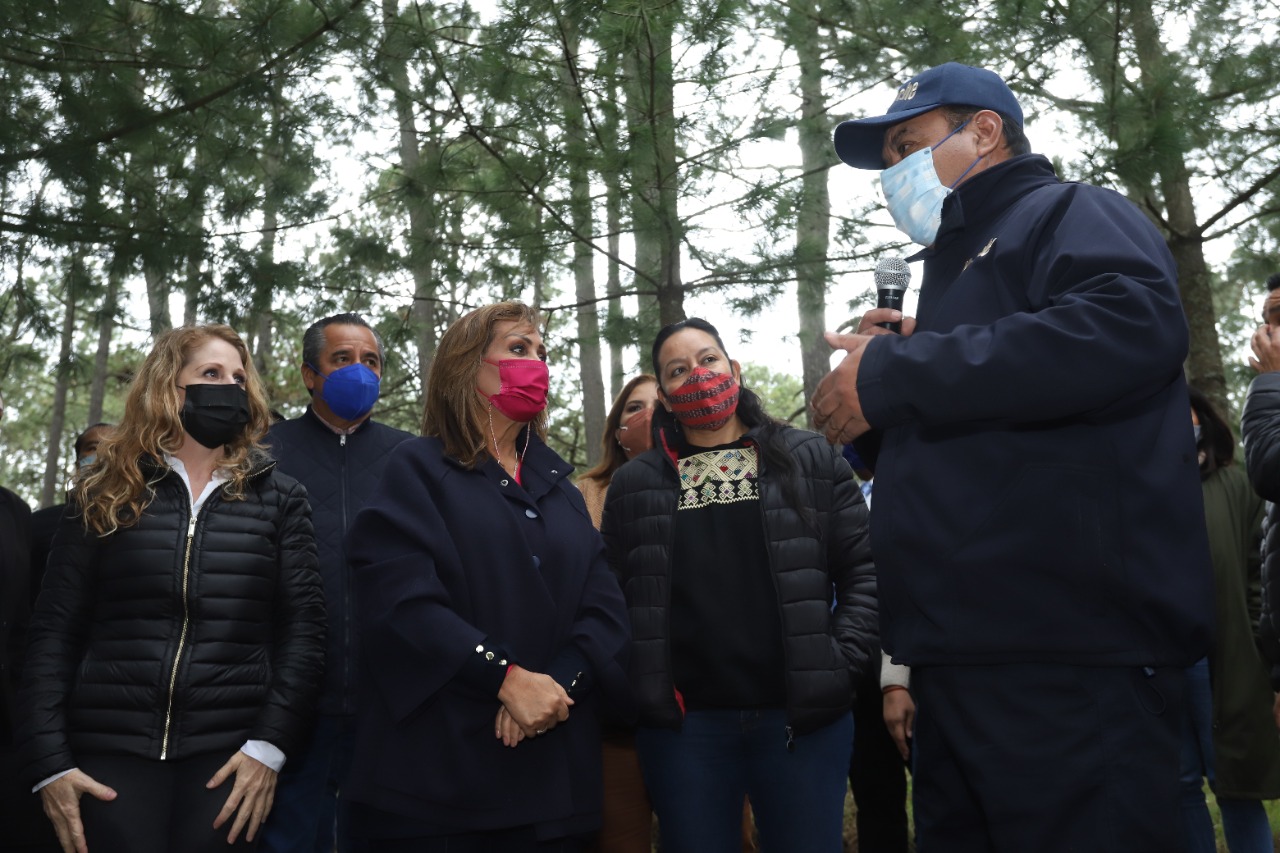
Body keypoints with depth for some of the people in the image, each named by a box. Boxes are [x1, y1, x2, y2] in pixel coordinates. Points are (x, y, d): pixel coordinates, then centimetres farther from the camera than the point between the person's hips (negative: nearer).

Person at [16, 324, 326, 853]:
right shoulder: (105, 494, 8)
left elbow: (303, 627, 1)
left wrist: (270, 743, -10)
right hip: (111, 748, 0)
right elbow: (54, 629, 5)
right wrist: (48, 759, -5)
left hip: (229, 751, 0)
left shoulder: (278, 497, 9)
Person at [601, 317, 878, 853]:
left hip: (804, 717, 0)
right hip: (681, 725, 1)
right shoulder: (634, 485, 8)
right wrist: (638, 683, -2)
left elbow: (863, 569, 3)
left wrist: (841, 664, -6)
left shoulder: (812, 462, 6)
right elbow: (611, 596, 9)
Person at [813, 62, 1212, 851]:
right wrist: (872, 405, 8)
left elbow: (1131, 328, -25)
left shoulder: (1073, 215, 0)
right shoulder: (954, 271, 26)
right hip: (962, 659, 9)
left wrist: (893, 373, -18)